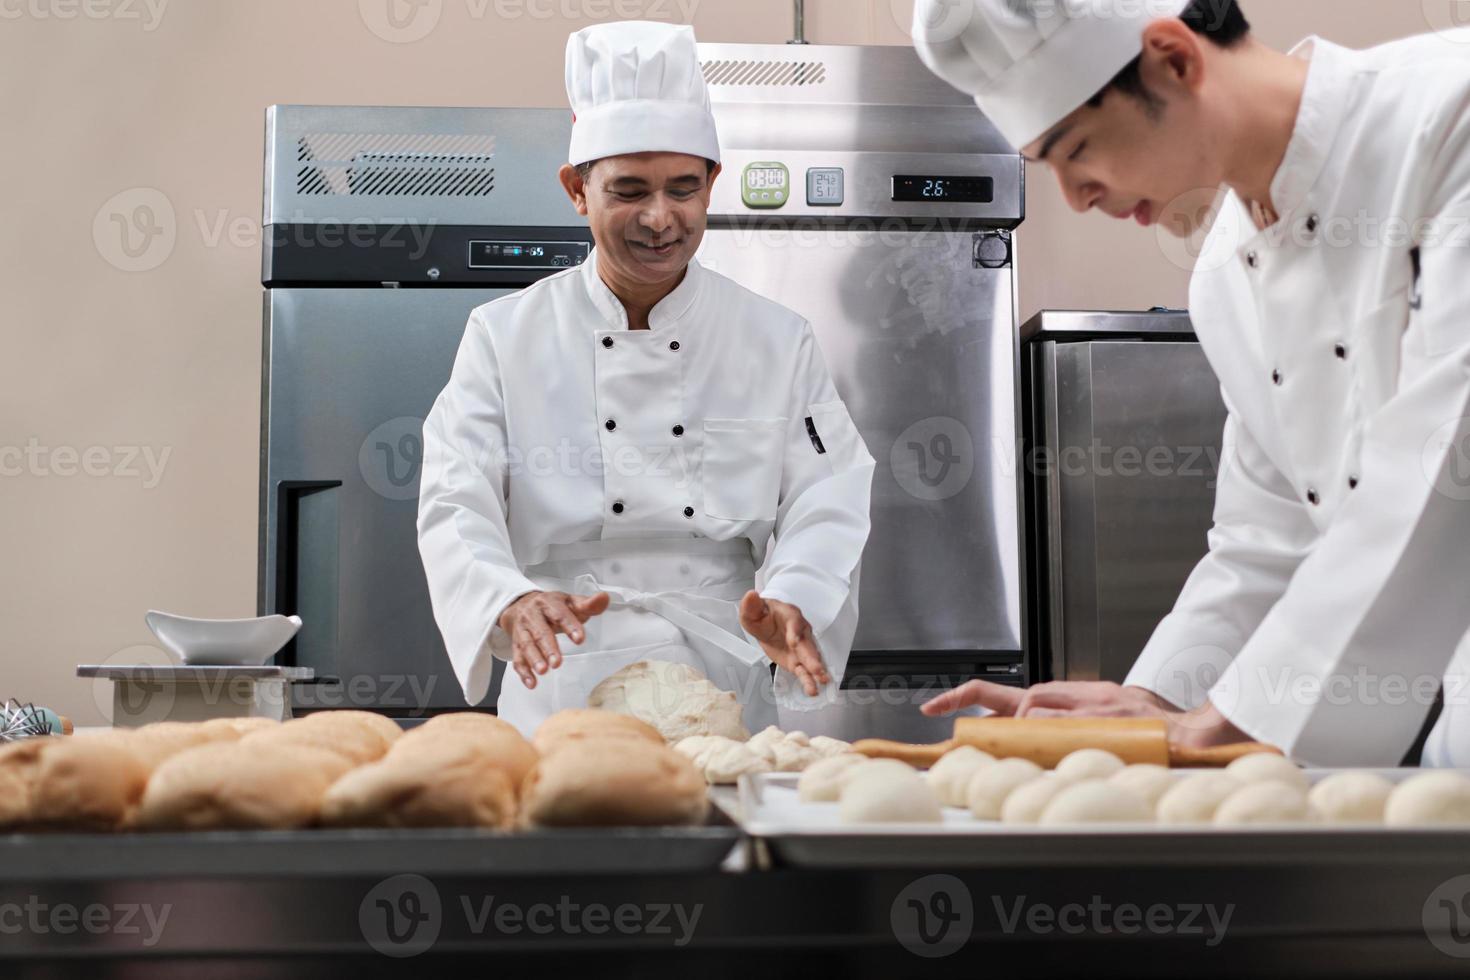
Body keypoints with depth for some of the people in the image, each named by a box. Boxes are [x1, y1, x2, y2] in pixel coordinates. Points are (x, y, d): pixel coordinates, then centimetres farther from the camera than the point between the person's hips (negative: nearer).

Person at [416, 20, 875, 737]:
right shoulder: (505, 336, 3)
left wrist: (793, 606, -22)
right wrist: (512, 603, -27)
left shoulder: (778, 342, 7)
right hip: (564, 700, -1)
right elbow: (456, 505, -5)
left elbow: (825, 506, 0)